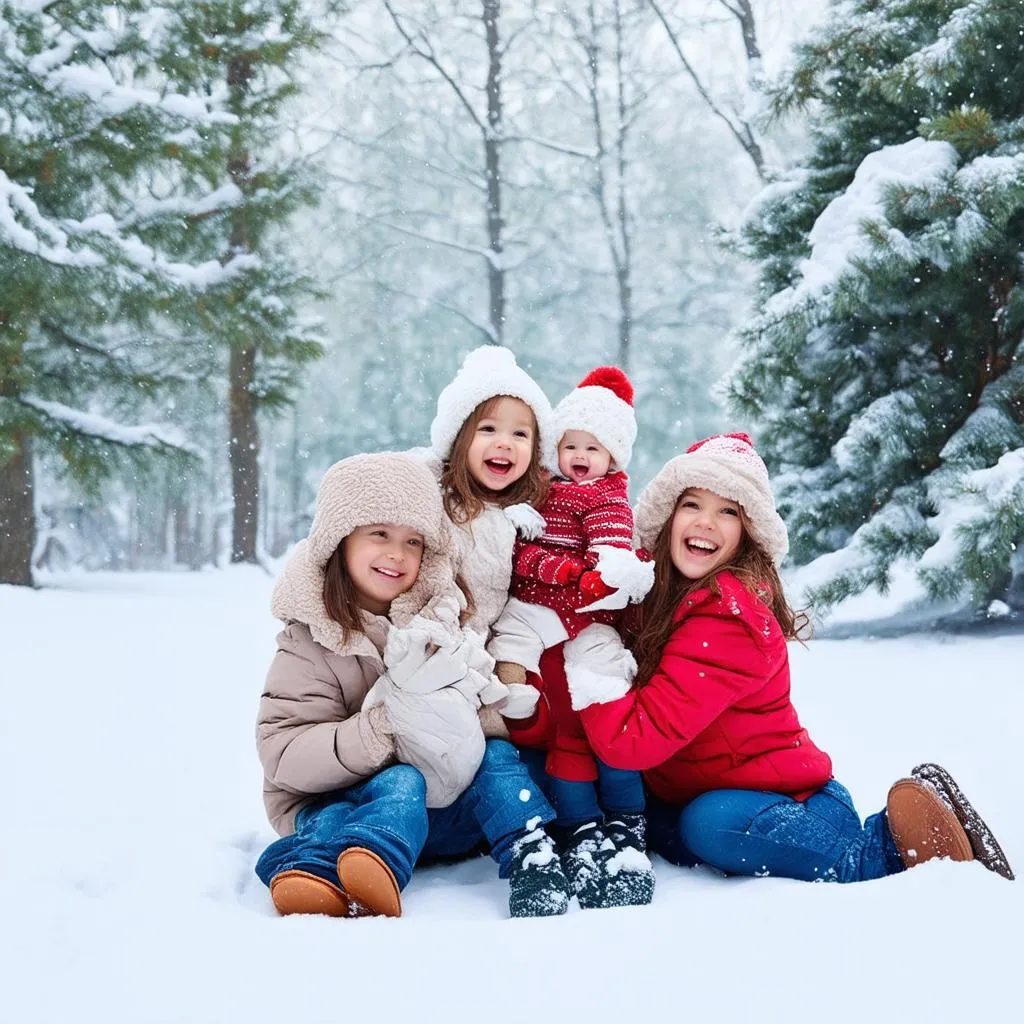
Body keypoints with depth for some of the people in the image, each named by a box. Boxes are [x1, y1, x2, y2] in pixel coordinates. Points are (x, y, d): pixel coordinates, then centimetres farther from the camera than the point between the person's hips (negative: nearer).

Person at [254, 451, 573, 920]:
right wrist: (391, 721, -29)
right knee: (400, 783, -34)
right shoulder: (311, 641, -7)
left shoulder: (441, 615, 2)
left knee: (497, 756, -19)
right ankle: (320, 871, -61)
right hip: (338, 806, -4)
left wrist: (469, 689, -20)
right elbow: (284, 757, -17)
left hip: (443, 814, 4)